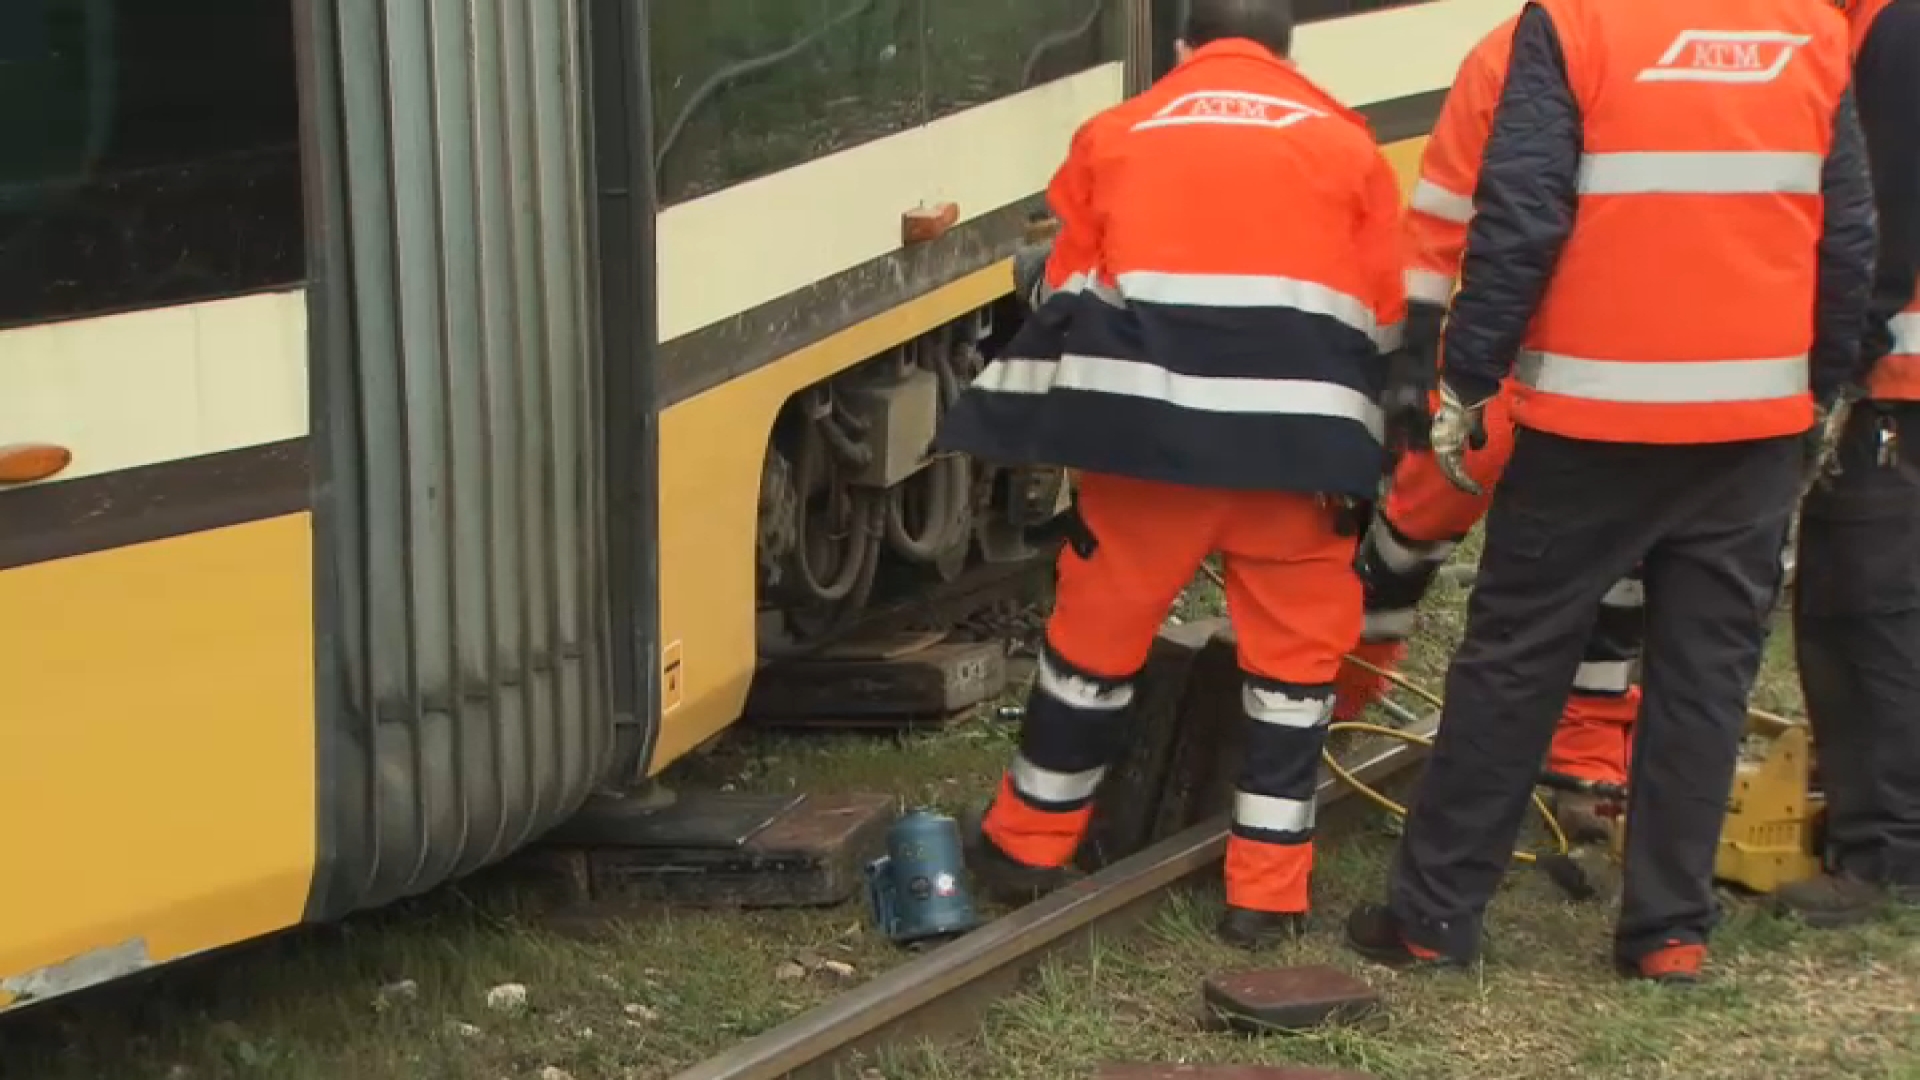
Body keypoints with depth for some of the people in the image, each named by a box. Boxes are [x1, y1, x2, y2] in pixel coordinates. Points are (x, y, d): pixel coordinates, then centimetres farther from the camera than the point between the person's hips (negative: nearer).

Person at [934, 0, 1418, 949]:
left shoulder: (1116, 135, 16)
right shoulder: (1345, 142, 15)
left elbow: (1066, 296, 16)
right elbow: (1383, 322, 15)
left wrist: (1072, 432, 25)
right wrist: (1358, 453, 24)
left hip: (1147, 429, 1)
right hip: (1295, 436, 0)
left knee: (1098, 628, 14)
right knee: (1295, 652, 10)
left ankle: (1028, 845, 26)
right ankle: (1268, 891, 11)